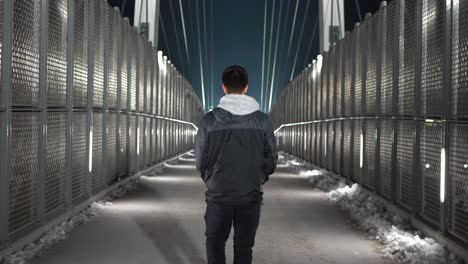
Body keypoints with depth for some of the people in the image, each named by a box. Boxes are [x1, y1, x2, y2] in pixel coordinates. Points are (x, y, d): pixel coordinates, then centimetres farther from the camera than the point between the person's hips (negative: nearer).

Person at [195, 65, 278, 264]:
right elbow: (271, 158, 0)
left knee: (215, 242, 15)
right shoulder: (262, 120, -5)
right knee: (244, 245, 12)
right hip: (251, 195, 1)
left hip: (218, 194, -1)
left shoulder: (210, 120, -8)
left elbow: (200, 160, -3)